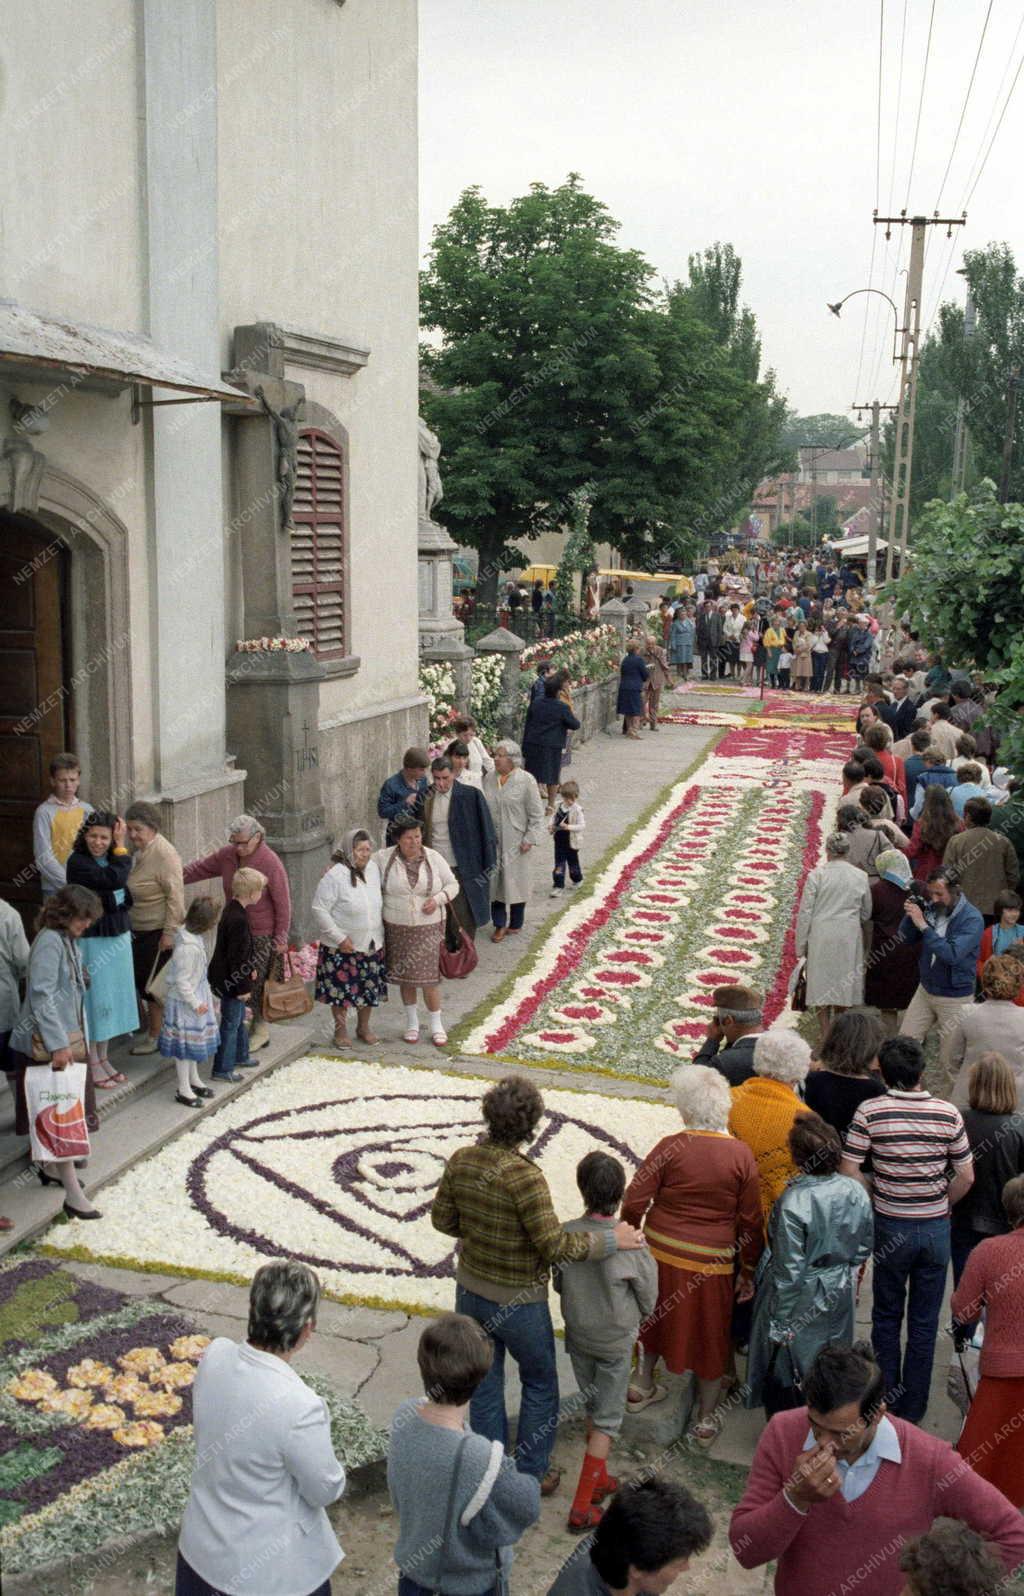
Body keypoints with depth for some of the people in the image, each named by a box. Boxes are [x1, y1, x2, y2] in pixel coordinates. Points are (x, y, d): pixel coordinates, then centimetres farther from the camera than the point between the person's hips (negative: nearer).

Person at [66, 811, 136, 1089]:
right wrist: (121, 846, -17)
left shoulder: (110, 858, 6)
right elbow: (116, 878, -26)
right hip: (92, 941, -7)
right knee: (94, 1000, 1)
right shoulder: (78, 862, -16)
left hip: (118, 938, 7)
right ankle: (92, 1065, 13)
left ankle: (103, 1058, 26)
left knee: (112, 998, 14)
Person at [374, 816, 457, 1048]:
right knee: (405, 976, 11)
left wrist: (438, 899, -16)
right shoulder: (384, 857, -6)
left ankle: (436, 1025, 14)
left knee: (429, 977, -2)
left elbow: (452, 885, 2)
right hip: (397, 929, 1)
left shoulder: (433, 858, -5)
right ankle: (412, 1022, 29)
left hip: (428, 928, -1)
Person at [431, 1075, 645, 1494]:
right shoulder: (524, 1176, -29)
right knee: (539, 1382, 20)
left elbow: (442, 1219, 2)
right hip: (517, 1302, -5)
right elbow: (555, 1245, -25)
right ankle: (531, 1475, 31)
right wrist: (611, 1239, -16)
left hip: (470, 1290, 5)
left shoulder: (461, 1161, -10)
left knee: (485, 1385, 20)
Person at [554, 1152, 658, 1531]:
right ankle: (582, 1507, 14)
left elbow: (559, 1285, -3)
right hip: (616, 1343, -3)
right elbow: (648, 1301, -12)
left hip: (577, 1337, 4)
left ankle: (599, 1479, 41)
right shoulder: (631, 1245, -27)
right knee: (607, 1419, 11)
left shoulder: (565, 1236, -19)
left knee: (593, 1408, 24)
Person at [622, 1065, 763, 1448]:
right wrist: (748, 1270, 5)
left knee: (658, 1317, 26)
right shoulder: (741, 1155, -14)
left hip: (661, 1254, 1)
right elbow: (751, 1222, -8)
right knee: (711, 1336, 17)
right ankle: (706, 1420, 30)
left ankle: (642, 1387, 44)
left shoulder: (671, 1147, -16)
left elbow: (634, 1204, -12)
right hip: (712, 1264, -1)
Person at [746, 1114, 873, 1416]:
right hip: (839, 1297, 6)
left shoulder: (794, 1202, -28)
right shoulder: (856, 1193, -10)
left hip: (801, 1304, -6)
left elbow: (790, 1269, -23)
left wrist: (780, 1321, -13)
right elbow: (864, 1247, 4)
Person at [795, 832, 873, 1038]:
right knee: (845, 983, 12)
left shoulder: (817, 874, -7)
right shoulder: (861, 877, 1)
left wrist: (801, 944, 2)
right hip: (849, 937, 2)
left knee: (821, 985, 7)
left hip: (821, 937, -2)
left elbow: (805, 913, -5)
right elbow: (866, 914, 11)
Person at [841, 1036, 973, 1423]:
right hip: (935, 1228, 1)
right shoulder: (948, 1113, -7)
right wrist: (941, 1205, 12)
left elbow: (849, 1171, -13)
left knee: (887, 1316, 17)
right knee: (924, 1322, 14)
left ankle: (885, 1400, 27)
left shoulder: (870, 1112, -12)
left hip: (890, 1227, -1)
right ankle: (912, 1409, 23)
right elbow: (966, 1176, -3)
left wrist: (875, 1196, 3)